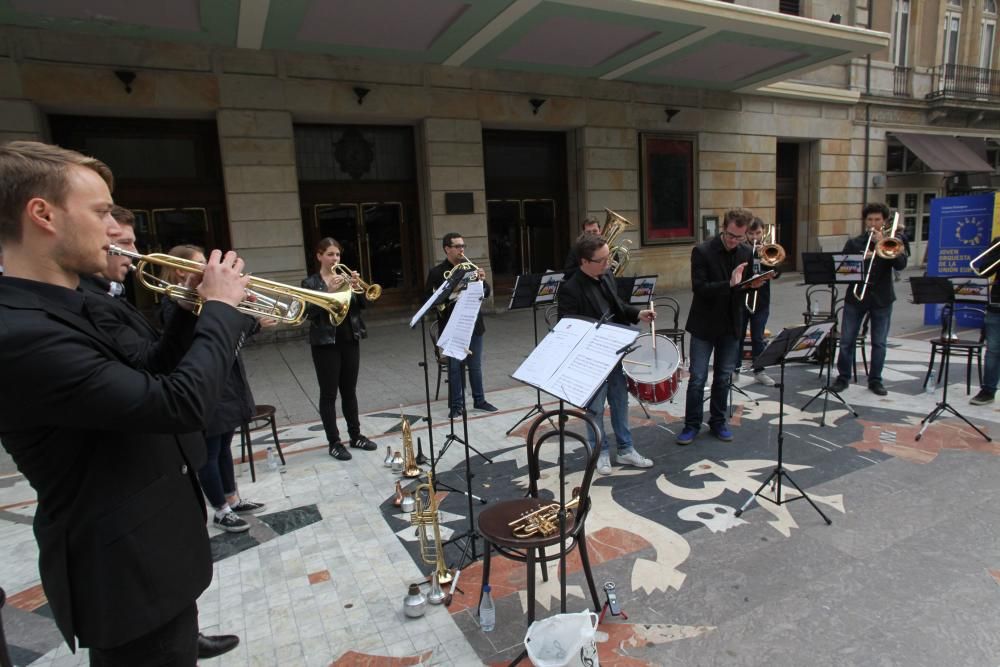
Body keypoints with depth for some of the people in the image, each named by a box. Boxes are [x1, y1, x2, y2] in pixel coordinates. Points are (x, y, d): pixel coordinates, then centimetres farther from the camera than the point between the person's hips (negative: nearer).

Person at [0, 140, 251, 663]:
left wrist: (191, 309, -2)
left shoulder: (80, 304, 3)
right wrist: (220, 307, -19)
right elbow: (180, 403, -33)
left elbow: (149, 375, 13)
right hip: (126, 568, -9)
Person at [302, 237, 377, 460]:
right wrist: (329, 291, -23)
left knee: (349, 390, 12)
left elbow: (363, 304, 2)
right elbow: (310, 313, -15)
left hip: (350, 340, 4)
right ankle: (334, 442, 11)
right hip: (325, 343, -4)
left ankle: (356, 435, 23)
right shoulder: (310, 283, -3)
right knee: (329, 394, 2)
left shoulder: (345, 276, 9)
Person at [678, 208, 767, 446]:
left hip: (731, 325, 4)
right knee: (697, 378, 1)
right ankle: (692, 424, 15)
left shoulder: (746, 252, 2)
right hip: (704, 324, -4)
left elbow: (745, 284, 13)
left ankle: (718, 421, 27)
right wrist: (729, 284, -31)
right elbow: (699, 288, -19)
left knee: (723, 377, 13)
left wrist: (754, 284, -9)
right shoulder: (702, 251, -13)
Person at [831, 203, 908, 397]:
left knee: (879, 343, 5)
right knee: (847, 341, 1)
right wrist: (861, 259, -20)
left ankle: (875, 380, 16)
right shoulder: (854, 243, 4)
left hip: (882, 299, 0)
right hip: (855, 296, 0)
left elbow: (901, 265, -11)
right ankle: (842, 377, 12)